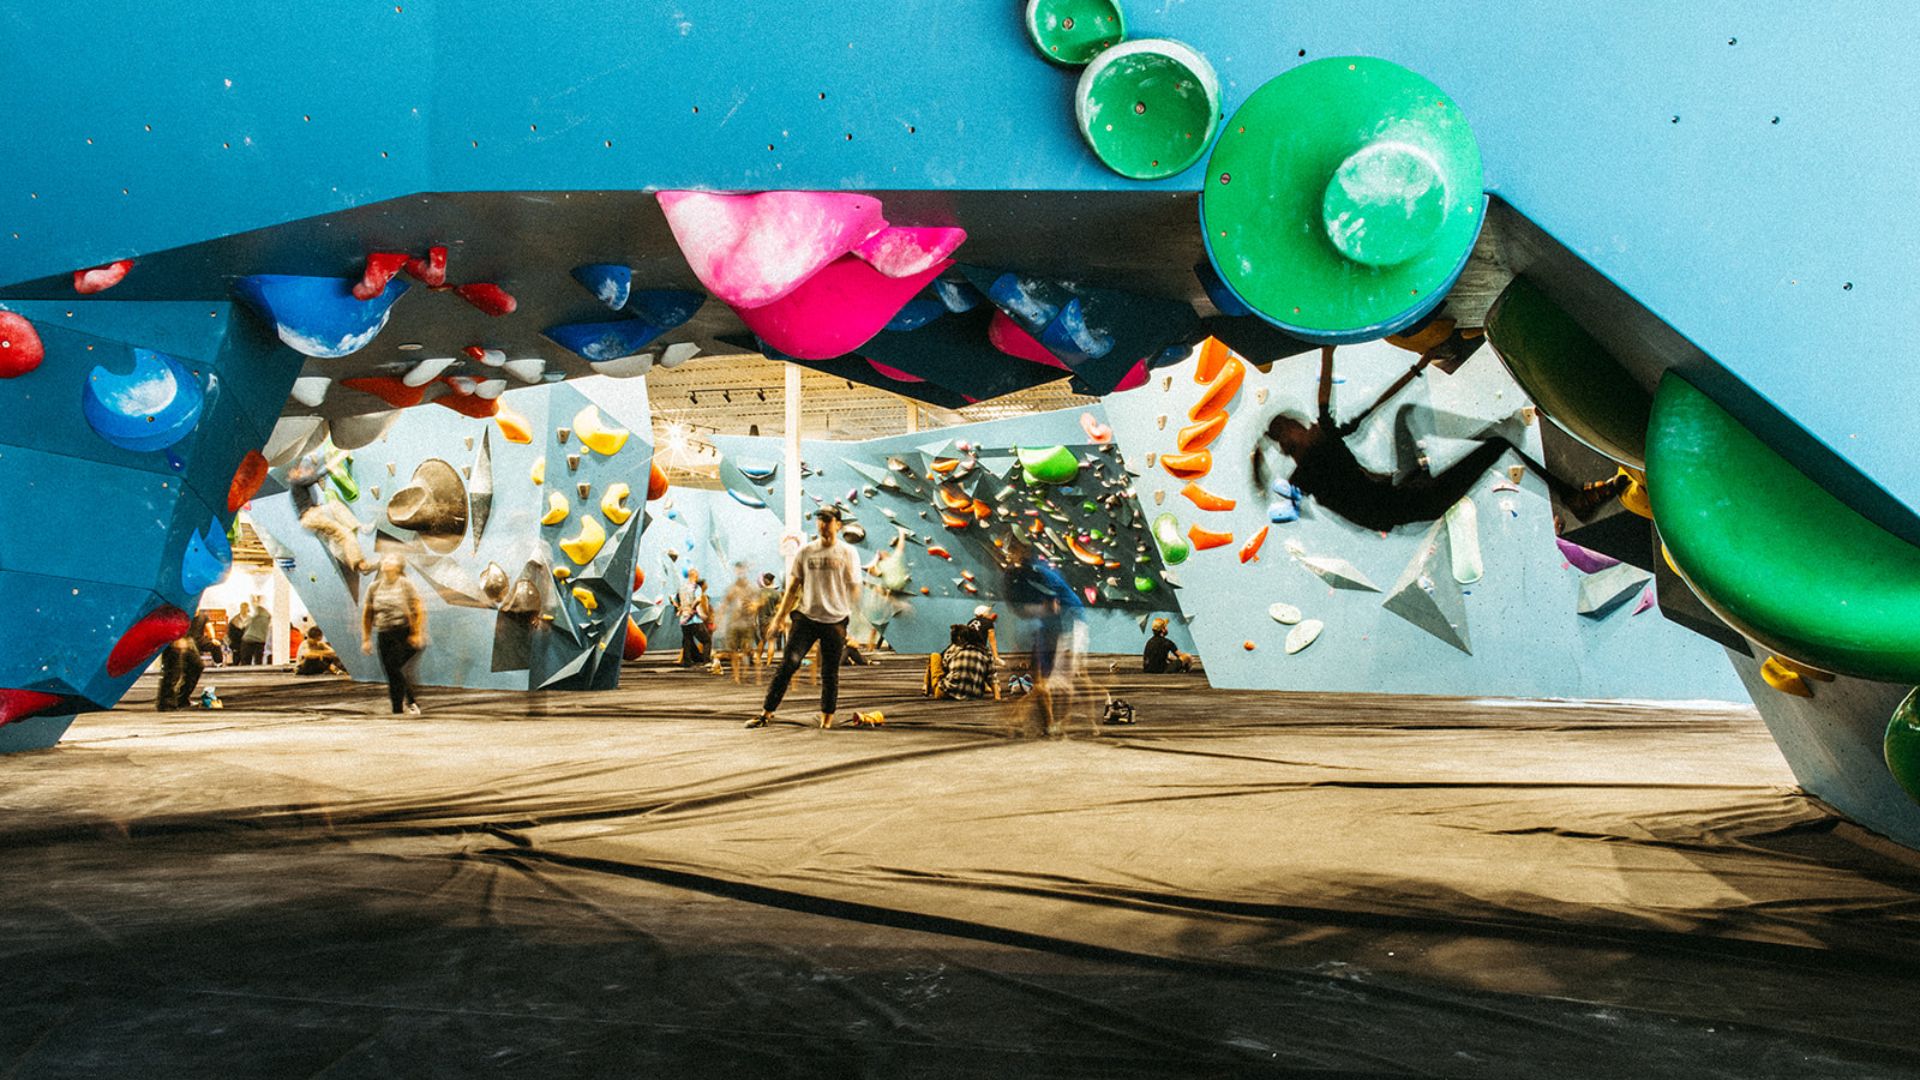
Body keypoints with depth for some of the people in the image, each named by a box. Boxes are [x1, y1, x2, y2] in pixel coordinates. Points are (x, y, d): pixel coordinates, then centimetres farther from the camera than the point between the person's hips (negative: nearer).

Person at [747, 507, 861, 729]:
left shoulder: (847, 553, 2)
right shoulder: (806, 551, 9)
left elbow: (854, 589, 1)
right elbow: (793, 586, 12)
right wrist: (781, 615, 7)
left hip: (835, 619, -1)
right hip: (806, 617, 1)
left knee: (830, 672, 5)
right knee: (788, 663, -9)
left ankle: (827, 717, 16)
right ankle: (766, 713, -6)